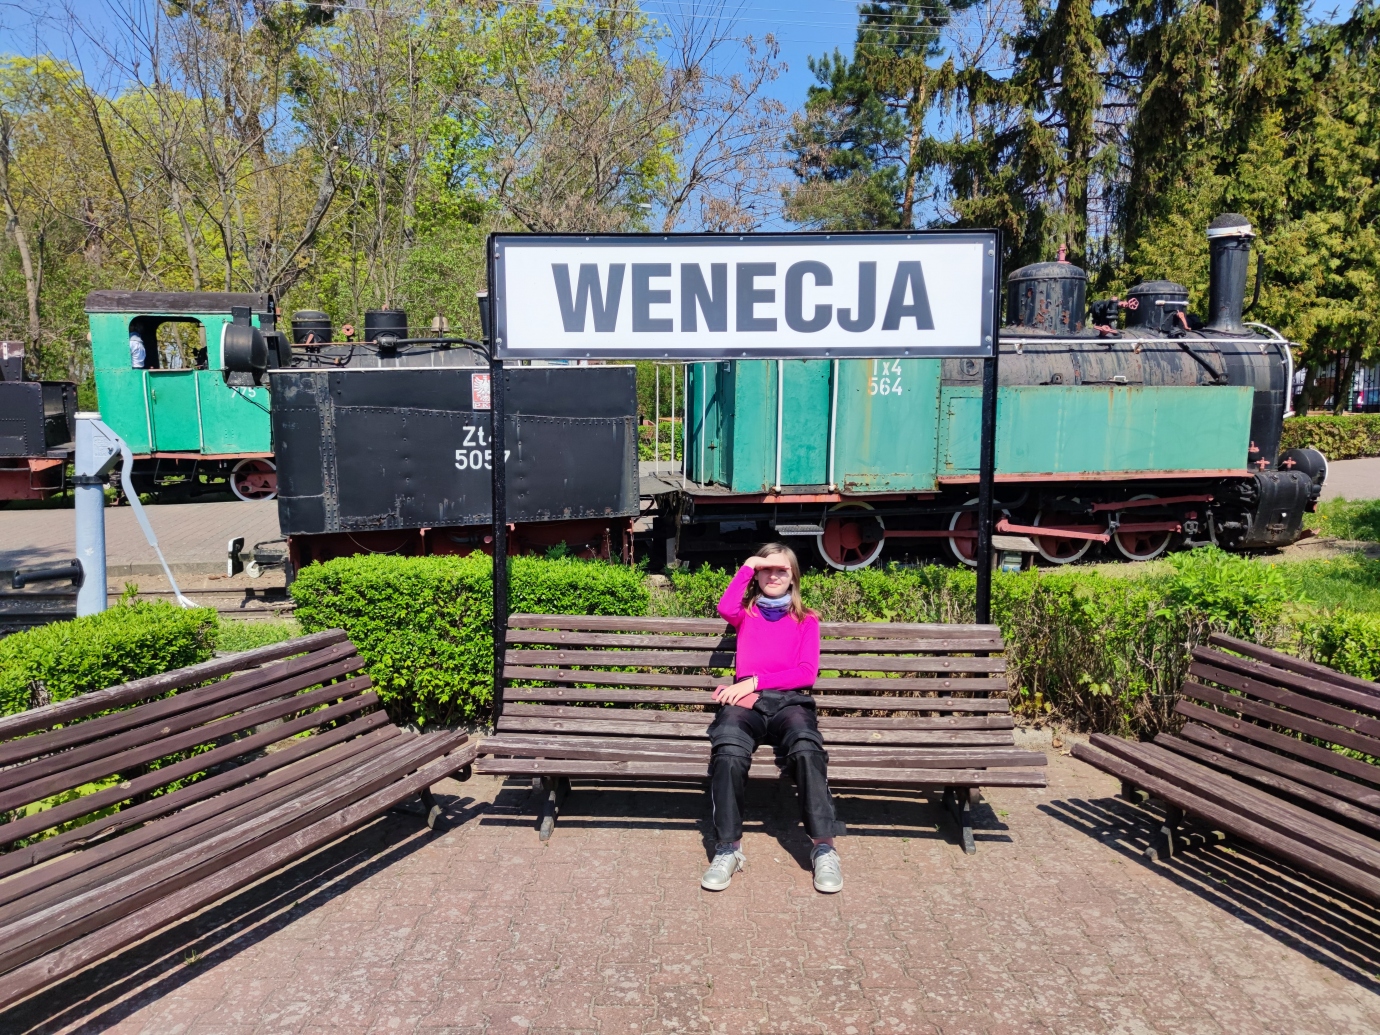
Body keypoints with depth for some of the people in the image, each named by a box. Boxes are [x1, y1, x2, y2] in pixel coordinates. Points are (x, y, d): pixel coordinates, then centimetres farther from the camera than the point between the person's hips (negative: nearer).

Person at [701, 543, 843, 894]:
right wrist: (748, 566, 8)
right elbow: (725, 608, -2)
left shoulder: (806, 620, 22)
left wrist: (756, 681, -5)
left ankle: (823, 848, -33)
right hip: (746, 700, 0)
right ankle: (728, 849, -30)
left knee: (807, 750, -37)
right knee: (729, 753, -36)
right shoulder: (746, 613, 25)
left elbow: (807, 673, 7)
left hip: (789, 700, 0)